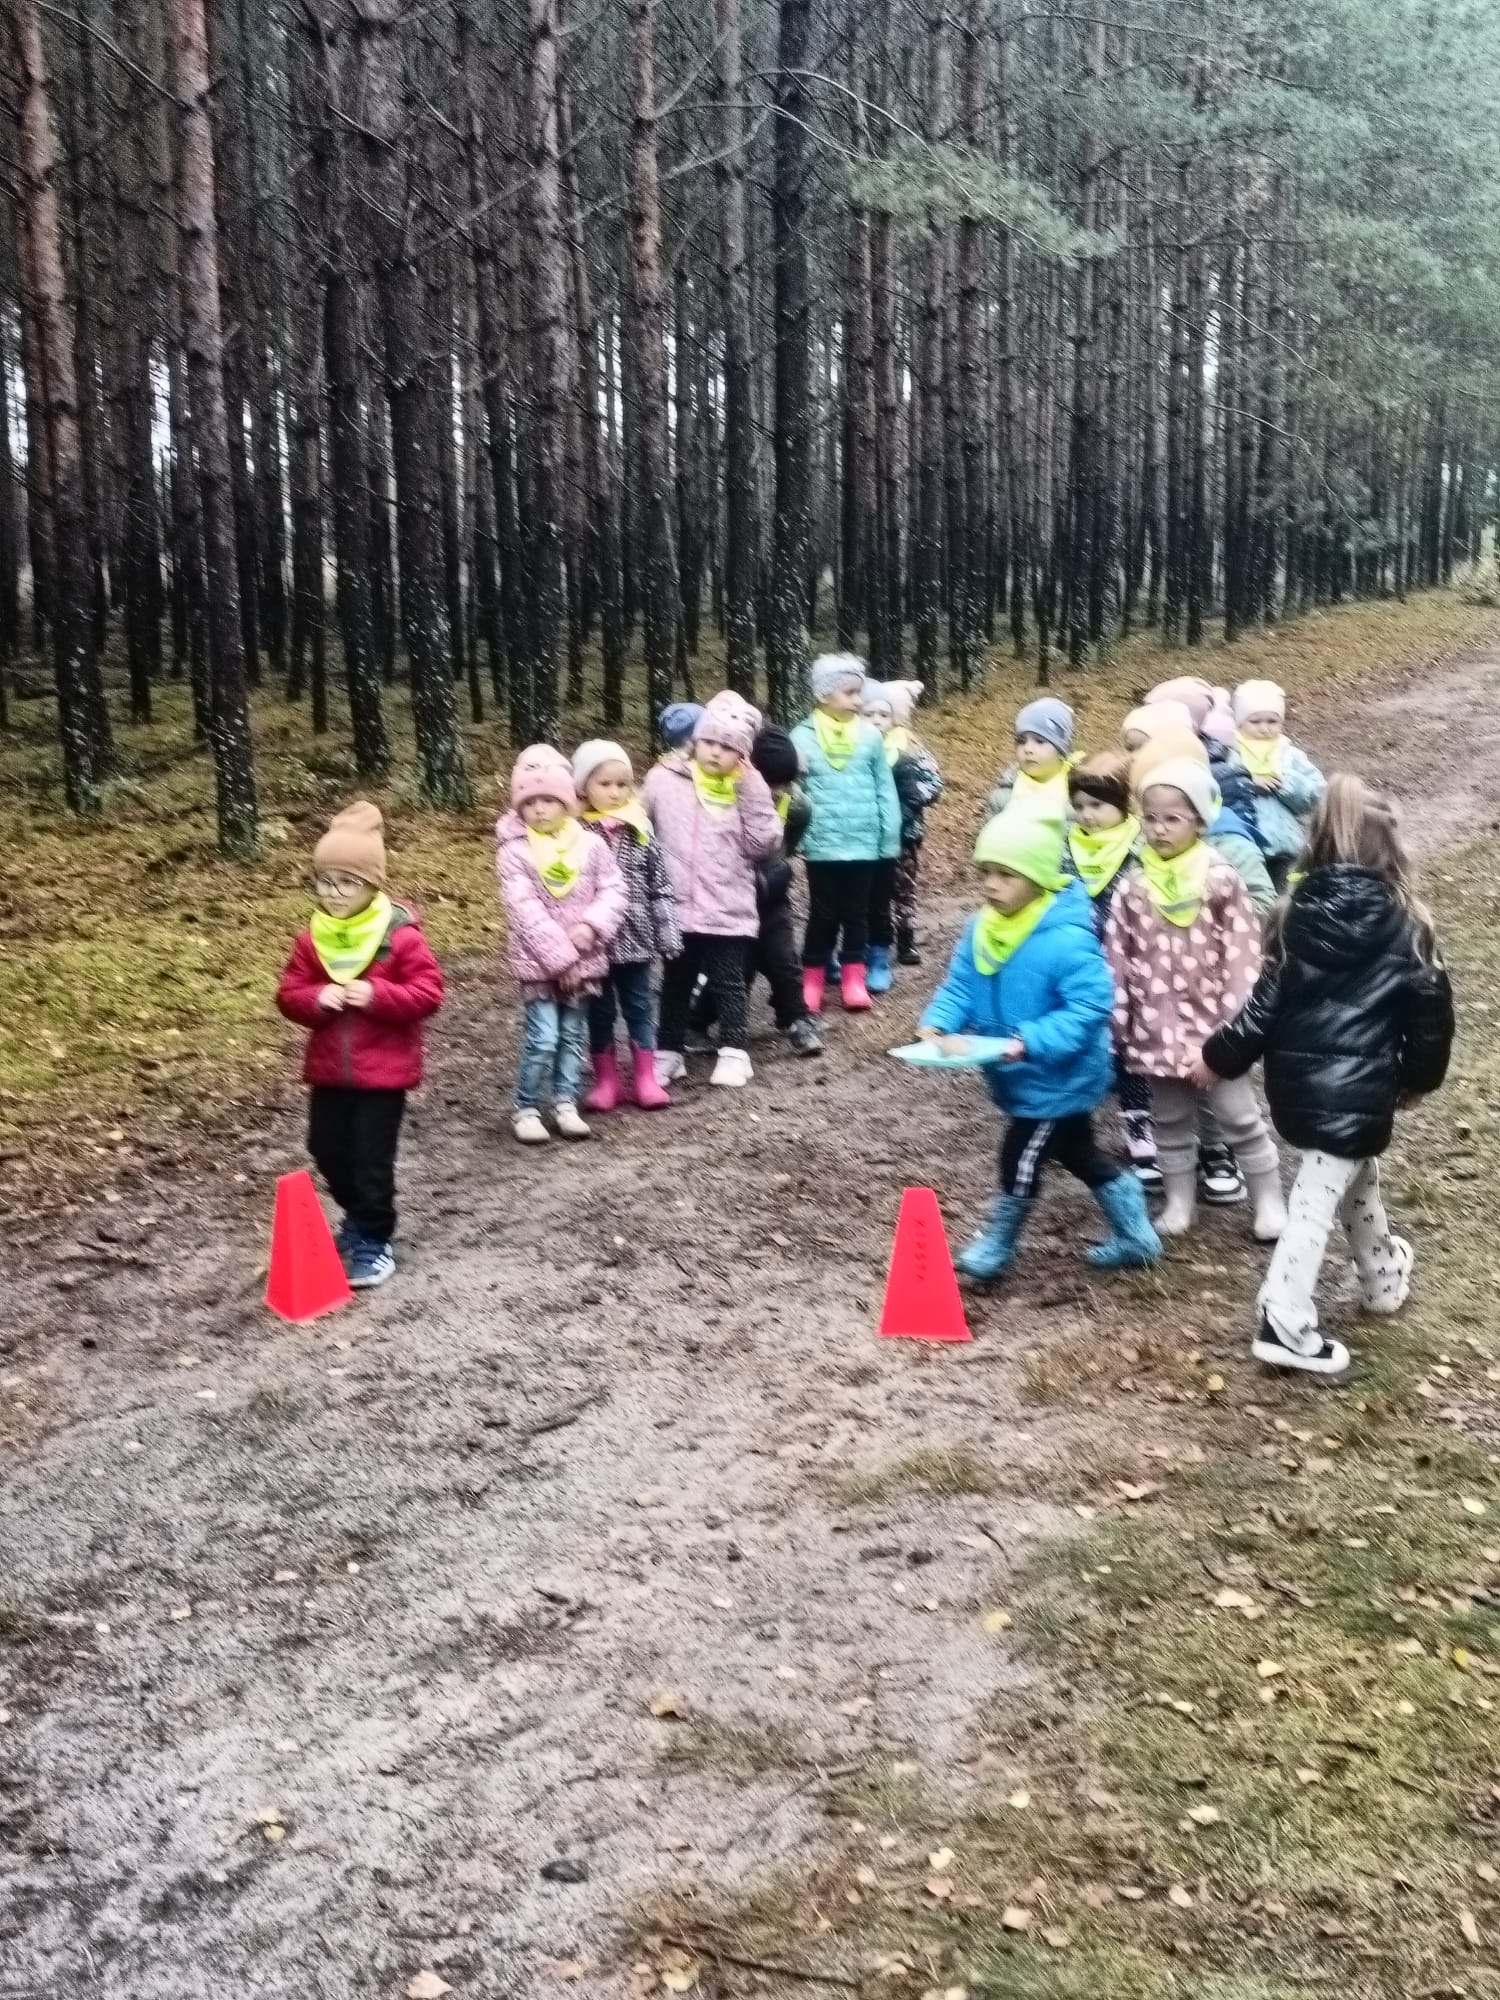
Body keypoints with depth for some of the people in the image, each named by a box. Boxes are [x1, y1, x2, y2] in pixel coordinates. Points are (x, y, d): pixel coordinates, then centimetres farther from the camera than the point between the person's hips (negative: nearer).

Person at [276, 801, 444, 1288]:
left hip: (384, 1069, -5)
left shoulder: (400, 935, -13)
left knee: (372, 1158, -1)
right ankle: (359, 1215, 40)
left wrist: (376, 995, -25)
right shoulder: (312, 938, 1)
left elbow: (428, 993, -14)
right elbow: (289, 993, 5)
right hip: (329, 1068, 5)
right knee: (326, 1148, 16)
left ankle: (374, 1241, 16)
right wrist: (316, 998, -17)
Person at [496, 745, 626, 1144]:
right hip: (538, 960, -3)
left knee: (573, 1035, 11)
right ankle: (525, 1108, 6)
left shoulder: (591, 844, 1)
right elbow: (524, 909, -15)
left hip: (584, 959, 3)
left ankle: (566, 1103, 22)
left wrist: (591, 926, -18)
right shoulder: (514, 851, -8)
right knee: (543, 1037, -7)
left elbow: (613, 890, 0)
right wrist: (559, 954, -20)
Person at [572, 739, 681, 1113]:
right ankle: (607, 1081, 20)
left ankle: (645, 1079, 18)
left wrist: (668, 934, 2)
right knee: (600, 1011, 9)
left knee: (640, 1006, 9)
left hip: (635, 937, 2)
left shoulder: (640, 830, 1)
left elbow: (660, 886, 4)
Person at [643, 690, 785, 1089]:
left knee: (729, 984, 7)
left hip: (728, 911, -1)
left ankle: (734, 1052, 17)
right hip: (675, 909, 1)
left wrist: (752, 793, -13)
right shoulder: (664, 781, -1)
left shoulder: (748, 789, 0)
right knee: (675, 984, 13)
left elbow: (763, 844, -7)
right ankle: (667, 1051, 23)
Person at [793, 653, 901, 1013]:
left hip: (864, 844, 2)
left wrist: (890, 839, 3)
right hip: (822, 845, -2)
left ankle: (853, 977, 22)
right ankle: (812, 980, 18)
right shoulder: (803, 737, -7)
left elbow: (885, 791, 3)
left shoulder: (870, 736, -1)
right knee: (823, 913, 7)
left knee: (856, 912, 12)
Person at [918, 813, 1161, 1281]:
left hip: (1057, 1080, -9)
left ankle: (995, 1246, 29)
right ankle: (1135, 1236, 41)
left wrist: (1030, 1042, -37)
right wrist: (938, 1022, -18)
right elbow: (960, 987, 1)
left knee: (1020, 1161, 5)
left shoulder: (1067, 940, -29)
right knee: (1079, 1154, 23)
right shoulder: (981, 930, -4)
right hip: (1021, 1077, 9)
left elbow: (1089, 1007, -30)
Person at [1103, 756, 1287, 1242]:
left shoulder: (1222, 881, -9)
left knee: (1240, 1117, 9)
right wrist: (1118, 1026, 1)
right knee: (1169, 1120, 16)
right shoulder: (1132, 890, -2)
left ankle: (1269, 1201, 22)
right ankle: (1179, 1199, 31)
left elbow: (1243, 954, -8)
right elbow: (1117, 961, 2)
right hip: (1158, 1029, 3)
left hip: (1212, 1026, -2)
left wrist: (1238, 1023, -10)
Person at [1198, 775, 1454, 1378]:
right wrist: (1417, 1078, 16)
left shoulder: (1299, 913, -3)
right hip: (1357, 1089, -4)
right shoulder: (1404, 926, -8)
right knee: (1318, 1200, -1)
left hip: (1297, 1079, 4)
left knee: (1359, 1175, 27)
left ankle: (1384, 1276, 45)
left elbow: (1267, 1002, -3)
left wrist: (1220, 1056, 10)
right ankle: (1284, 1328, 1)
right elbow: (1430, 1013, 0)